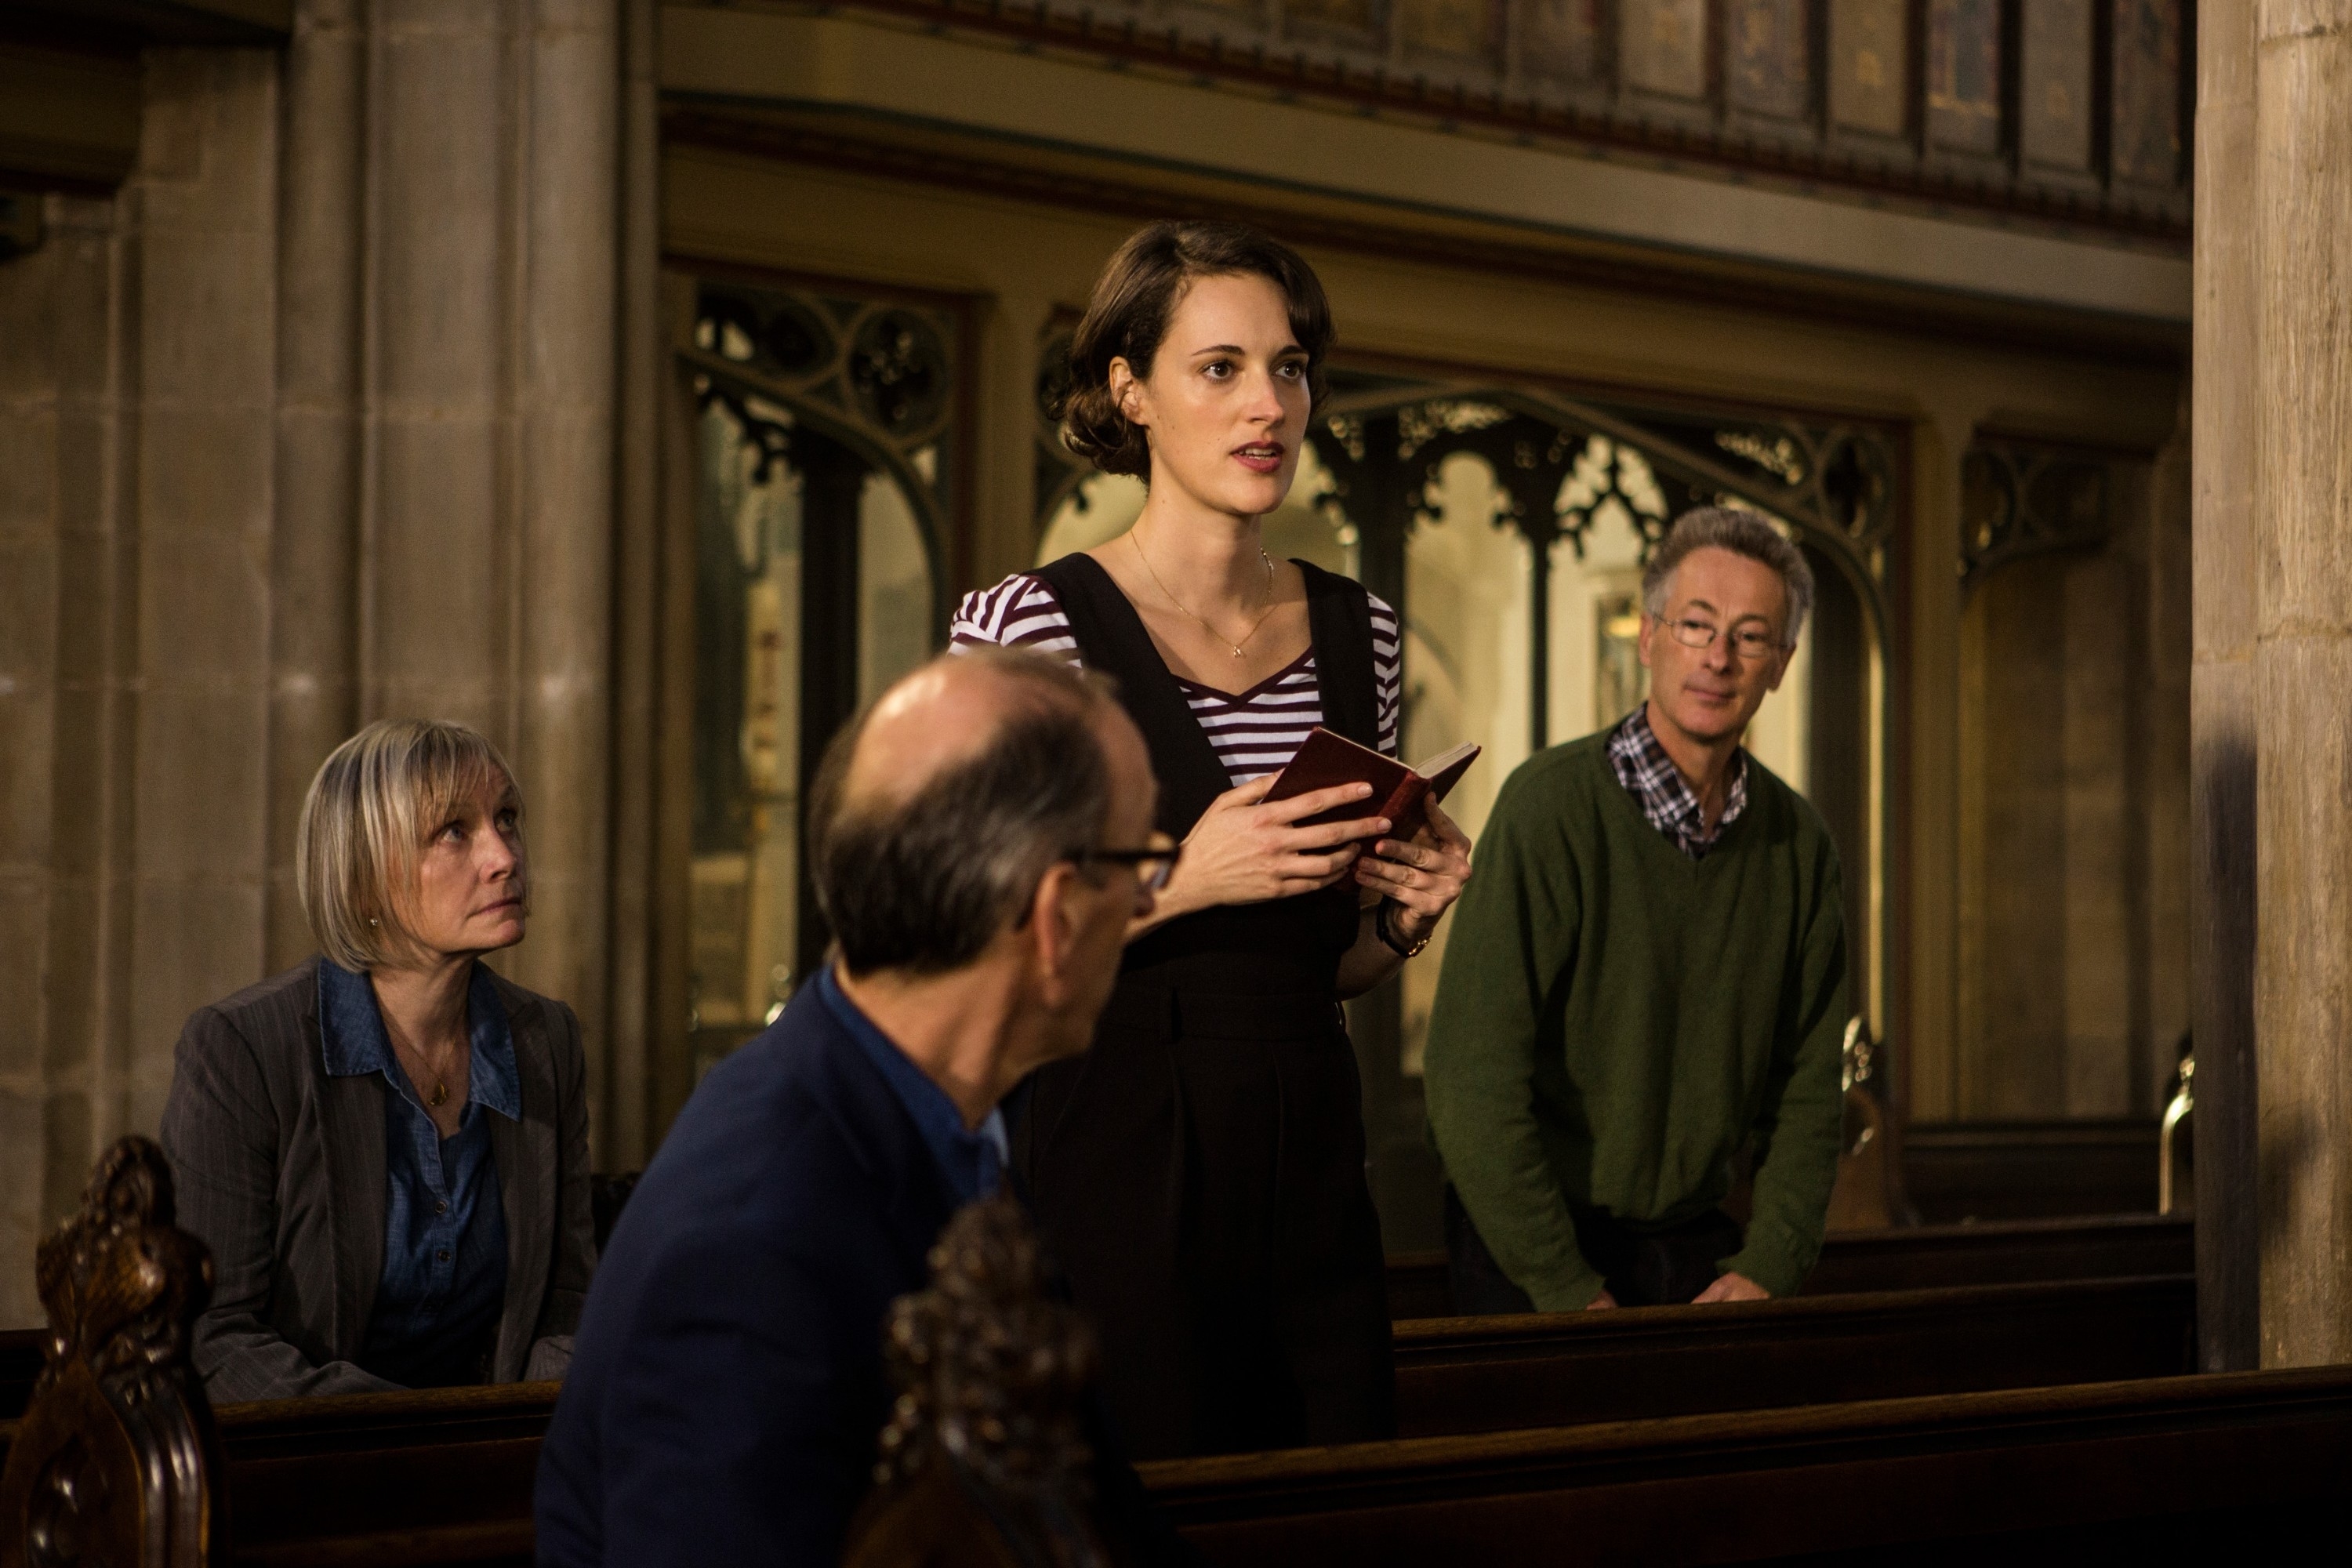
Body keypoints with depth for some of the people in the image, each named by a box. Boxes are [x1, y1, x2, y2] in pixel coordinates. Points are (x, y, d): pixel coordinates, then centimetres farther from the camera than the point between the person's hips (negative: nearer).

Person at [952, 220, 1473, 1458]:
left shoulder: (1356, 633, 10)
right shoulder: (1026, 627, -8)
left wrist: (1402, 914, -1)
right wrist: (1176, 881, -19)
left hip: (1309, 1170, 5)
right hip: (1110, 1166, -5)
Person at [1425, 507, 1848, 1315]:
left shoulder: (1798, 845, 5)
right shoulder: (1552, 803, -14)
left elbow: (1803, 1094, 12)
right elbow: (1473, 1080, -18)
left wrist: (1763, 1271, -2)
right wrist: (1574, 1294, -17)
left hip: (1696, 1240, 5)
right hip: (1530, 1249, -5)